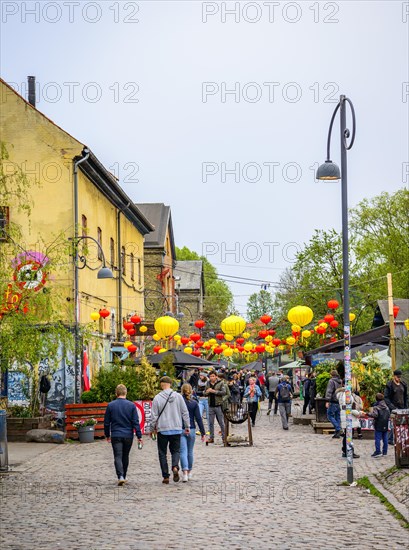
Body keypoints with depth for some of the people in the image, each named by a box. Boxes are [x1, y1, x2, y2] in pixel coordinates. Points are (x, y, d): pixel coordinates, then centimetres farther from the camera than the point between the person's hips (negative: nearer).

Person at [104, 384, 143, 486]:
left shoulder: (111, 405, -1)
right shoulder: (131, 405, -2)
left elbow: (106, 422, 5)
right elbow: (135, 422, -4)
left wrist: (107, 435, 17)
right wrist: (139, 436, 0)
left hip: (116, 436, -1)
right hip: (128, 435, 1)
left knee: (118, 457, -4)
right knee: (125, 457, 16)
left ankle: (120, 476, -23)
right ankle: (123, 476, 25)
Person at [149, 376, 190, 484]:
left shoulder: (157, 398, -7)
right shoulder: (178, 396, 0)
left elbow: (154, 416, -4)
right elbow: (185, 412, 4)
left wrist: (152, 429, 9)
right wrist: (187, 426, 13)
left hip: (162, 430, -2)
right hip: (177, 429, 2)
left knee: (162, 453, 9)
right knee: (175, 450, 13)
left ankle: (166, 476, 6)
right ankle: (175, 467, -16)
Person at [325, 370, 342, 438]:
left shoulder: (331, 381, -9)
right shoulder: (340, 381, 14)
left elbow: (329, 391, -16)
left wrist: (327, 401, -19)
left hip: (333, 402, -7)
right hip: (339, 402, 7)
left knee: (330, 415, -1)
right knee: (337, 417, 10)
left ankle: (338, 429, -14)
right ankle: (338, 433, 9)